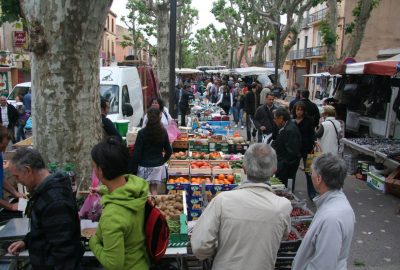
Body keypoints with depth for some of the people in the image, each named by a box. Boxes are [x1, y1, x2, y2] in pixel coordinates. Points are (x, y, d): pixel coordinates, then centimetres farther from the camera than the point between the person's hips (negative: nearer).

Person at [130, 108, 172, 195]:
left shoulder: (142, 133, -12)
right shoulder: (163, 132, -2)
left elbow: (136, 153, -12)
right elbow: (169, 151, 4)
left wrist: (132, 169, -4)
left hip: (144, 166, -3)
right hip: (158, 166, 3)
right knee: (154, 189, 14)